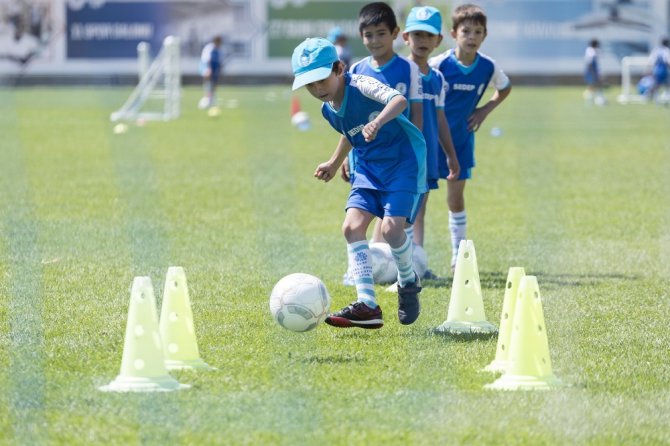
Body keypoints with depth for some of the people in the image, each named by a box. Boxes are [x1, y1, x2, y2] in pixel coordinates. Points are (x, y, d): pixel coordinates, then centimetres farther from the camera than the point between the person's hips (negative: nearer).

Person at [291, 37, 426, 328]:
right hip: (369, 165, 7)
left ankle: (408, 283, 11)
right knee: (352, 225, -10)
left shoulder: (360, 86, -20)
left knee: (391, 227, -20)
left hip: (404, 159, -7)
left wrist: (378, 121, -55)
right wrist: (334, 163, 32)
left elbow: (399, 100, -38)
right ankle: (367, 305, -11)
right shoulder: (328, 110, 4)